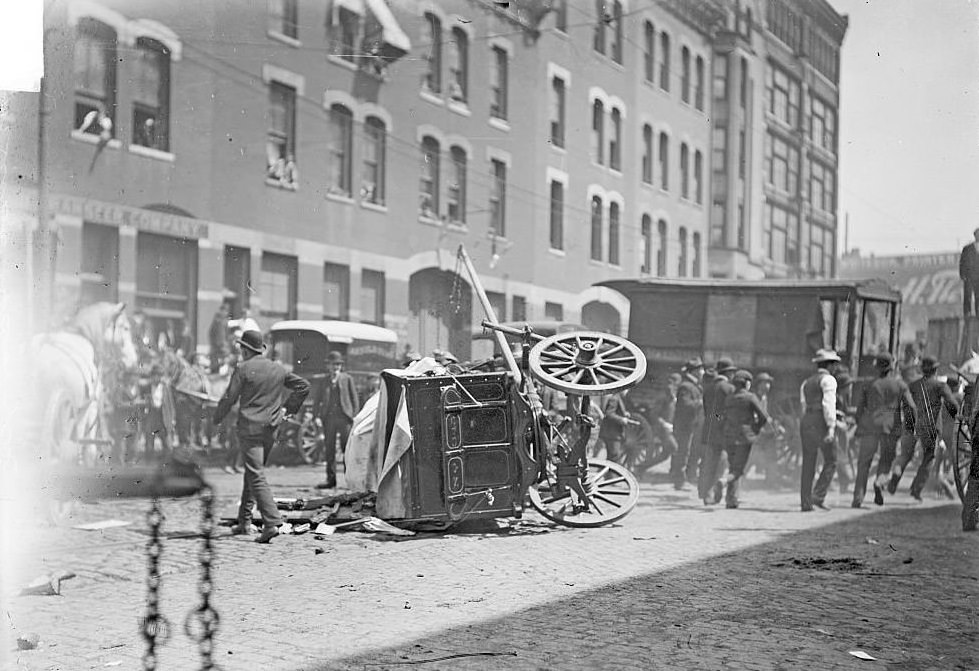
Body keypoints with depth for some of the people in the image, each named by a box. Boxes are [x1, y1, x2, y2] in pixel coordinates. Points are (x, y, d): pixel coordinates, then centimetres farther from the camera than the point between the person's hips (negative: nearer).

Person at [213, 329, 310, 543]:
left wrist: (217, 419, 10)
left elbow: (229, 398, -6)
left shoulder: (243, 369, -7)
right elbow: (303, 385, 13)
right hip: (270, 429, 6)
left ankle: (272, 523, -23)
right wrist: (287, 408, 14)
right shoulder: (278, 369, 10)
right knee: (252, 473, 19)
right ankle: (244, 521, 25)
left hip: (249, 428, -6)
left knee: (257, 477, -10)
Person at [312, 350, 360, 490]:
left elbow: (354, 398, 6)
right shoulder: (323, 380, 12)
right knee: (329, 449, 4)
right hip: (329, 417, 2)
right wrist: (316, 415, 2)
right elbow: (317, 399, 13)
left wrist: (354, 414, -3)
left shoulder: (347, 379, 6)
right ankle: (331, 479, 8)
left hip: (344, 417, -2)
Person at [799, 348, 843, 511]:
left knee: (808, 465, 6)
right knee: (830, 462, 2)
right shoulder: (828, 380, -3)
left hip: (806, 421, 7)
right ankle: (818, 496, -10)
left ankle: (806, 503, 2)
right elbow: (828, 404, -15)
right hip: (822, 422, -7)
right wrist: (831, 427, -20)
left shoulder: (806, 382, 20)